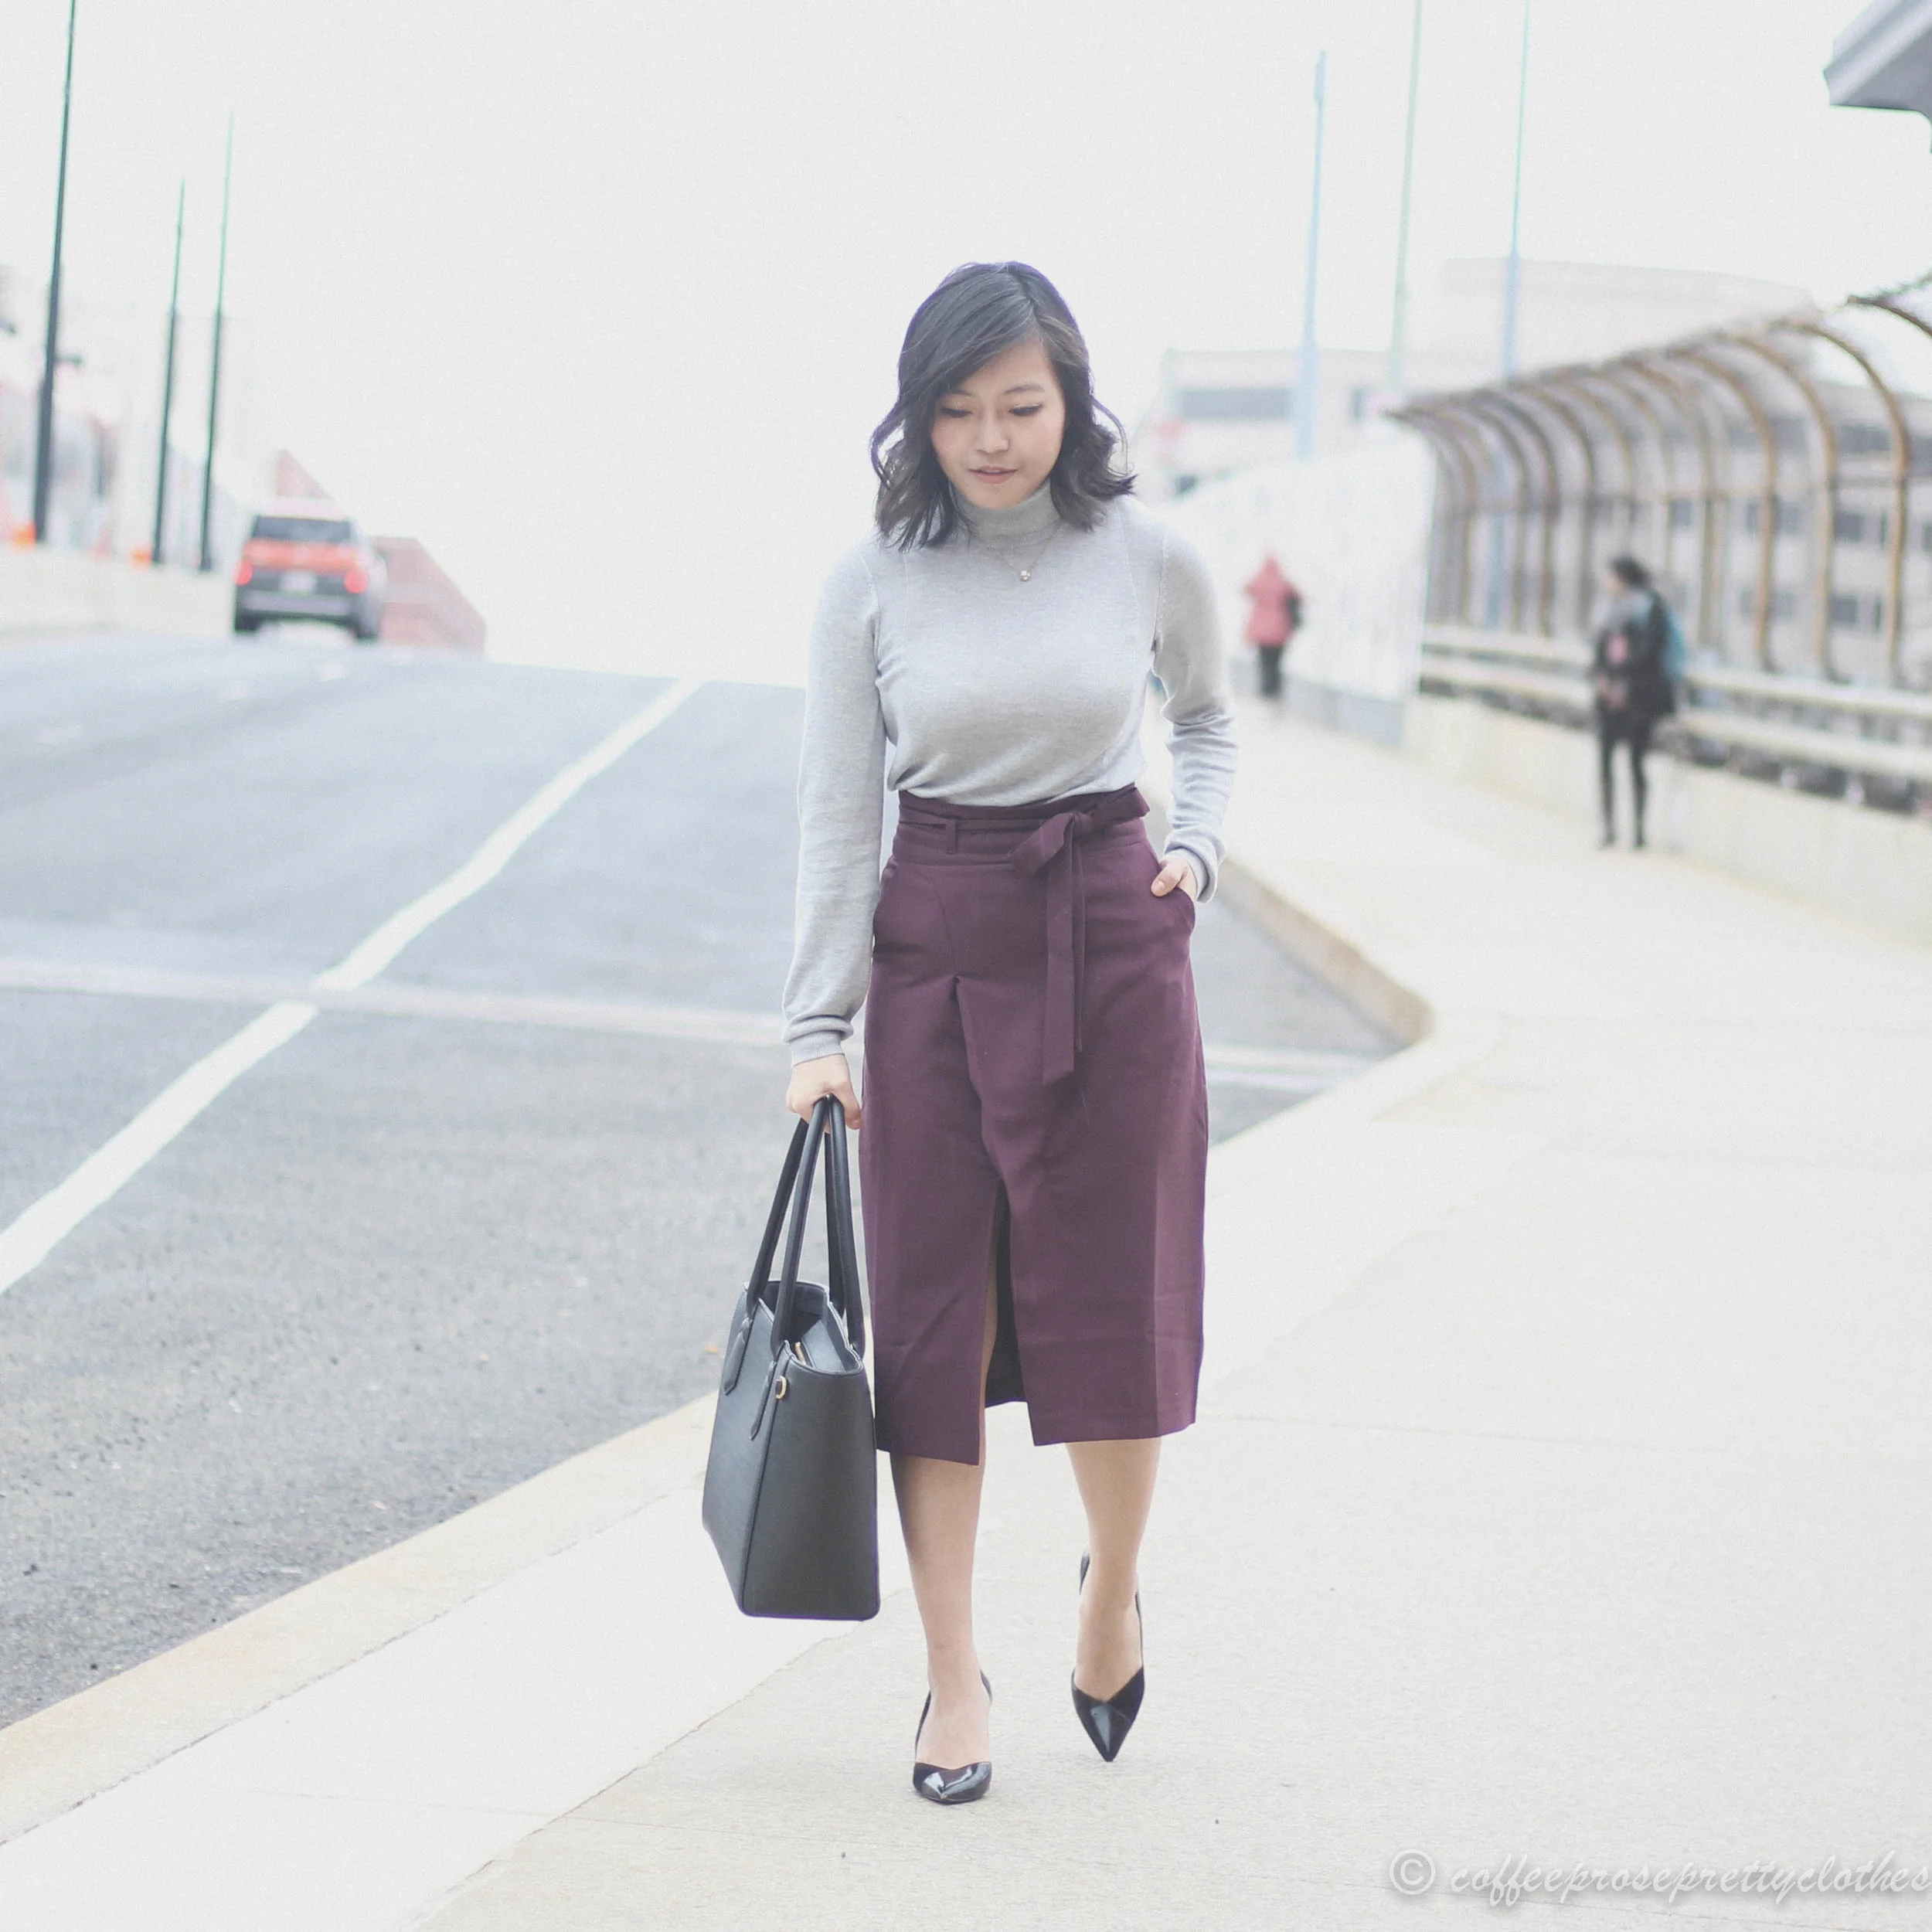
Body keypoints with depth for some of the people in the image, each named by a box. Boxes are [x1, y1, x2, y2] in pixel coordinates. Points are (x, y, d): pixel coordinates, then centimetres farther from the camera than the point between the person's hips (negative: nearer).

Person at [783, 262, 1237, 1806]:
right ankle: (954, 1679, 9)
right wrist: (818, 1026, -4)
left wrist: (1195, 850, 0)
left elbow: (1210, 719, 17)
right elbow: (838, 815, -1)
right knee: (934, 1312, 1)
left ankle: (1114, 1579, 30)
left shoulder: (1150, 563, -3)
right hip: (935, 945, 0)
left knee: (1112, 1299, 1)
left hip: (1112, 940, 0)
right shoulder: (874, 585, -3)